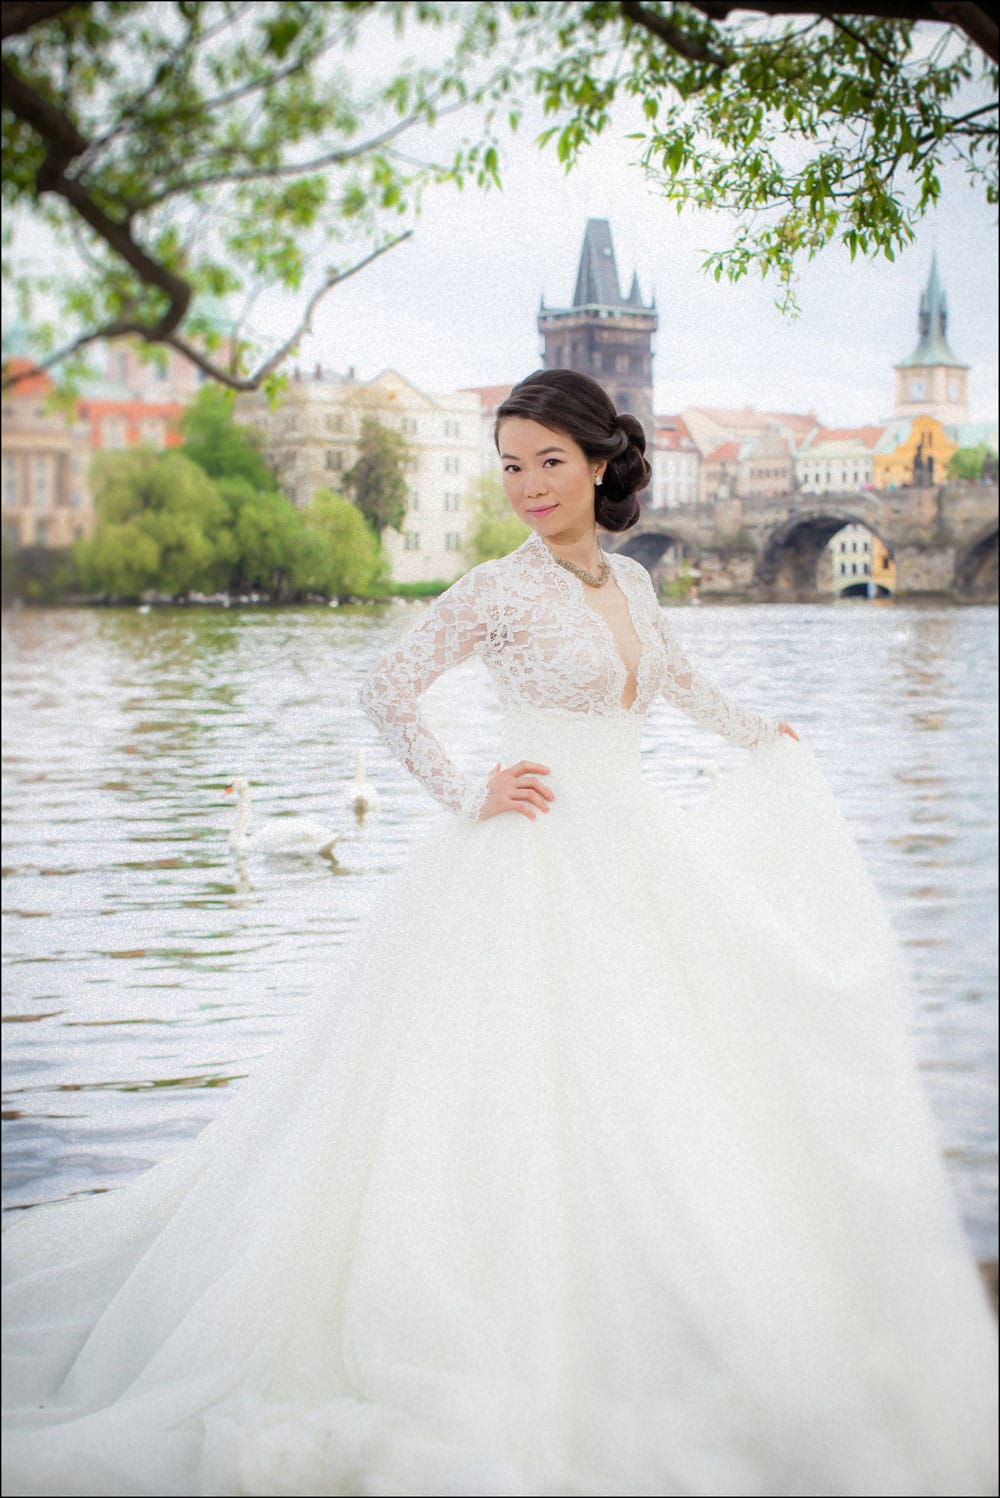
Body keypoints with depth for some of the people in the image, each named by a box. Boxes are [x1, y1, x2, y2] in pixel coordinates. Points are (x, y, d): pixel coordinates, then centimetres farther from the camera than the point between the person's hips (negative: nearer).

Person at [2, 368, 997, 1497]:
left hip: (628, 854, 7)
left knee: (643, 1088, 10)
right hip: (531, 865, -7)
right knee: (524, 1095, -8)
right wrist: (464, 797, -11)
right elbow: (387, 690, -8)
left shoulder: (628, 581, 10)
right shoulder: (498, 590, -9)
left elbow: (672, 675, 30)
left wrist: (758, 734, 39)